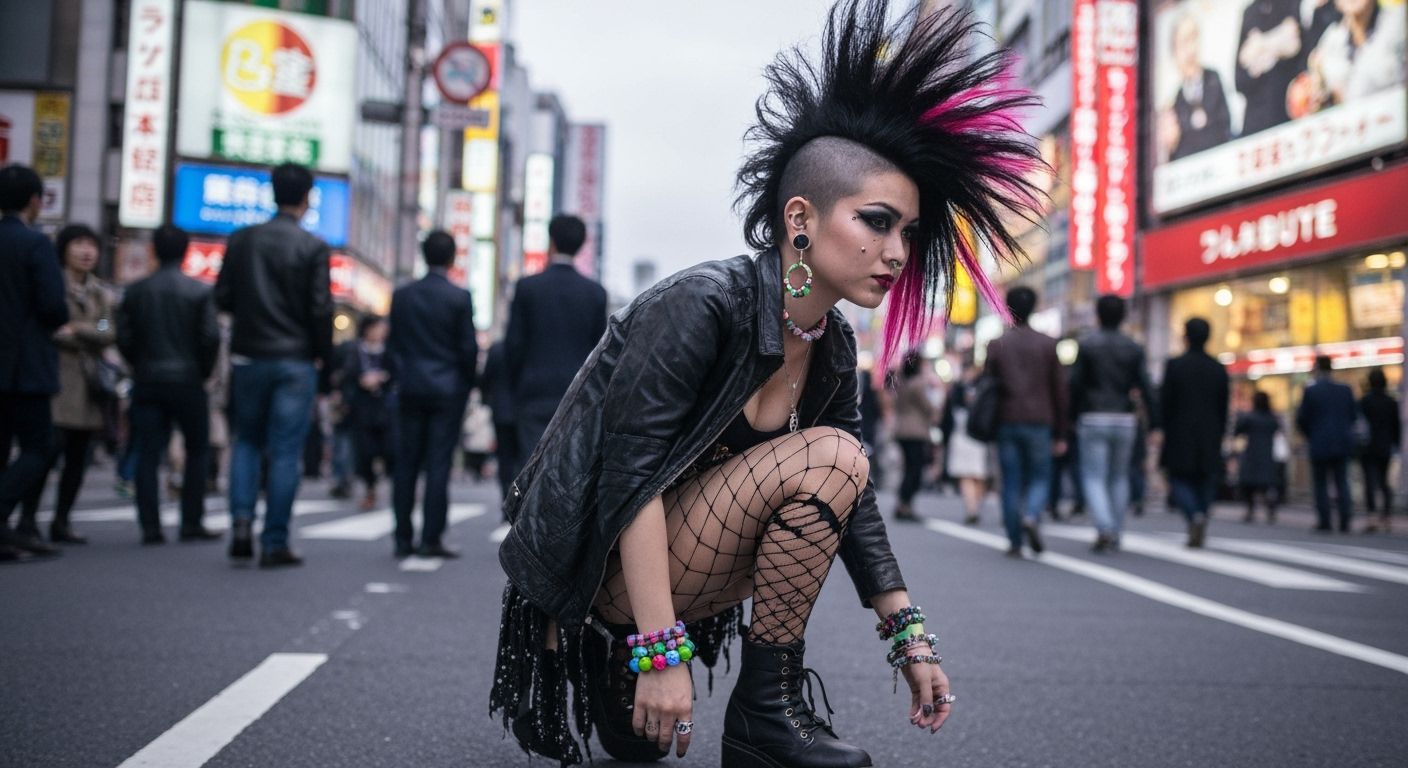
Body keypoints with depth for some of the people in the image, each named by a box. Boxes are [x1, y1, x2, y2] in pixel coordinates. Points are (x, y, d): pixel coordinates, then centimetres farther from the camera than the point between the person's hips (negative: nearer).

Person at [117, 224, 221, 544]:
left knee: (148, 455, 4)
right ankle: (191, 522, 6)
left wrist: (141, 367, 15)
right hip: (187, 382, -3)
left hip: (147, 382, 3)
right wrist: (203, 372, 5)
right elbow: (211, 337, -9)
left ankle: (150, 526, 0)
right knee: (197, 451, 9)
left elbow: (124, 338, 2)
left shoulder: (135, 291, 5)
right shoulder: (199, 291, -4)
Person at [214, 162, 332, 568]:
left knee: (247, 442, 17)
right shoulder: (312, 247, -8)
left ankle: (241, 521, 1)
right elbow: (321, 308, -10)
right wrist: (322, 353, 3)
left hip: (248, 356, 3)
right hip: (295, 361, -3)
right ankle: (274, 542, 2)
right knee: (285, 451, 1)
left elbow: (222, 298, 3)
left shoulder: (241, 240, 3)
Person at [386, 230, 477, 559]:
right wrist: (468, 383, 8)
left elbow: (393, 344, 7)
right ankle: (431, 538, -1)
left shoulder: (401, 295, 4)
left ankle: (403, 538, 9)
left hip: (410, 389, 3)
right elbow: (469, 347, -7)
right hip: (449, 390, -3)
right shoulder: (459, 298, -8)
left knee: (406, 463, 7)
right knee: (439, 464, -1)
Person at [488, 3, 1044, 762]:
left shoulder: (832, 346, 0)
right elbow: (628, 473, -27)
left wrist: (909, 635, 3)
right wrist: (663, 653, -29)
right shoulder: (701, 306, -24)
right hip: (595, 555, -9)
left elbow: (850, 499, 5)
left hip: (663, 554, 9)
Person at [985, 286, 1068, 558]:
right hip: (1039, 423, 0)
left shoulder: (996, 345, 3)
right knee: (1040, 478, 10)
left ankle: (1015, 542, 4)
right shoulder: (1048, 344, 3)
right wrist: (1060, 433, 7)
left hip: (1006, 423, 1)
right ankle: (1032, 515, -18)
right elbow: (1060, 390, 3)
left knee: (1011, 483, 5)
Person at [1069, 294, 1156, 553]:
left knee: (1093, 477, -1)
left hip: (1093, 419, -3)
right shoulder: (1133, 348, 4)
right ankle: (1116, 532, 16)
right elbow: (1145, 388, -1)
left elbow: (1075, 384, -4)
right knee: (1119, 477, 15)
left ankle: (1105, 528, -19)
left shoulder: (1087, 344, -2)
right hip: (1125, 420, 3)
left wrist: (1074, 415, 6)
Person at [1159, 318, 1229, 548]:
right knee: (1205, 482, 10)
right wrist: (1218, 437, 14)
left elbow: (1165, 402, -6)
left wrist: (1163, 431, 5)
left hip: (1180, 436, -3)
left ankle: (1195, 515, -21)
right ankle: (1199, 532, 9)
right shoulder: (1219, 369, 3)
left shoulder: (1174, 365, -7)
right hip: (1209, 438, 3)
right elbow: (1223, 408, 6)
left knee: (1180, 481, 6)